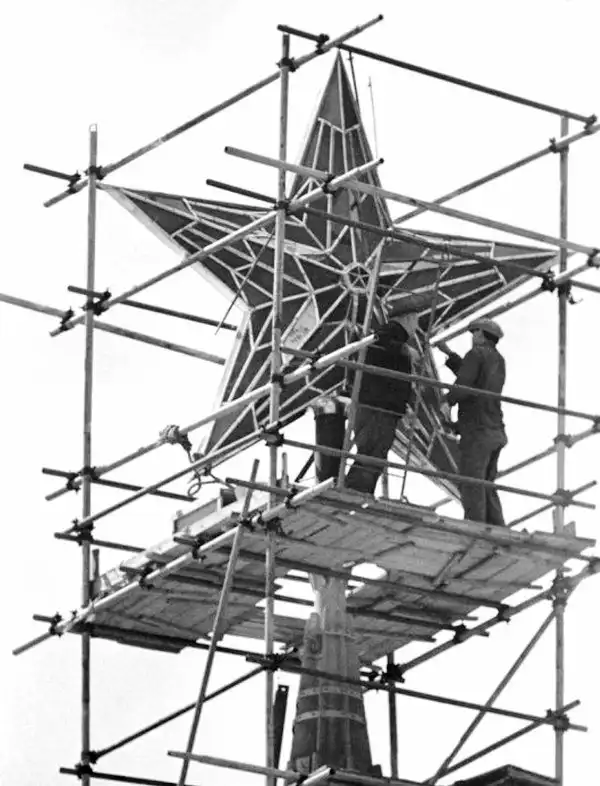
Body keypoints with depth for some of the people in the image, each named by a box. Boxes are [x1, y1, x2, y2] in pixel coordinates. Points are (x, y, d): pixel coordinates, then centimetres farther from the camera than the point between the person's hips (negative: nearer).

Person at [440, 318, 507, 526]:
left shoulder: (477, 354, -6)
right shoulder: (498, 360, 19)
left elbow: (463, 385, -15)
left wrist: (447, 401, 3)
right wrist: (449, 354, 32)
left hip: (477, 430, -8)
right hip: (496, 432, 8)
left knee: (471, 485, -11)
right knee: (487, 487, 12)